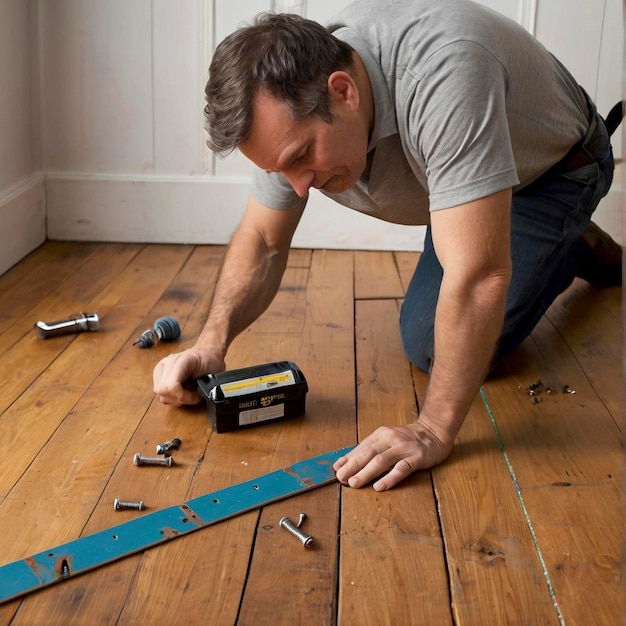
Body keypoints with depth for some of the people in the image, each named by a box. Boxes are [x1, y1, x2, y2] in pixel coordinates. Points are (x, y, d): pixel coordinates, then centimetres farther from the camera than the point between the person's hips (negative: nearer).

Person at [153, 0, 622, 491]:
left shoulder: (441, 70, -45)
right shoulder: (290, 111, -22)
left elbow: (478, 275, -46)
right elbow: (263, 240, -9)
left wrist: (433, 431, -44)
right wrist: (212, 343, -24)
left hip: (552, 169, -6)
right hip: (454, 181, 7)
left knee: (433, 346, -15)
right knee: (425, 339, 8)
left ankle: (578, 247, 10)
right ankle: (574, 249, 28)